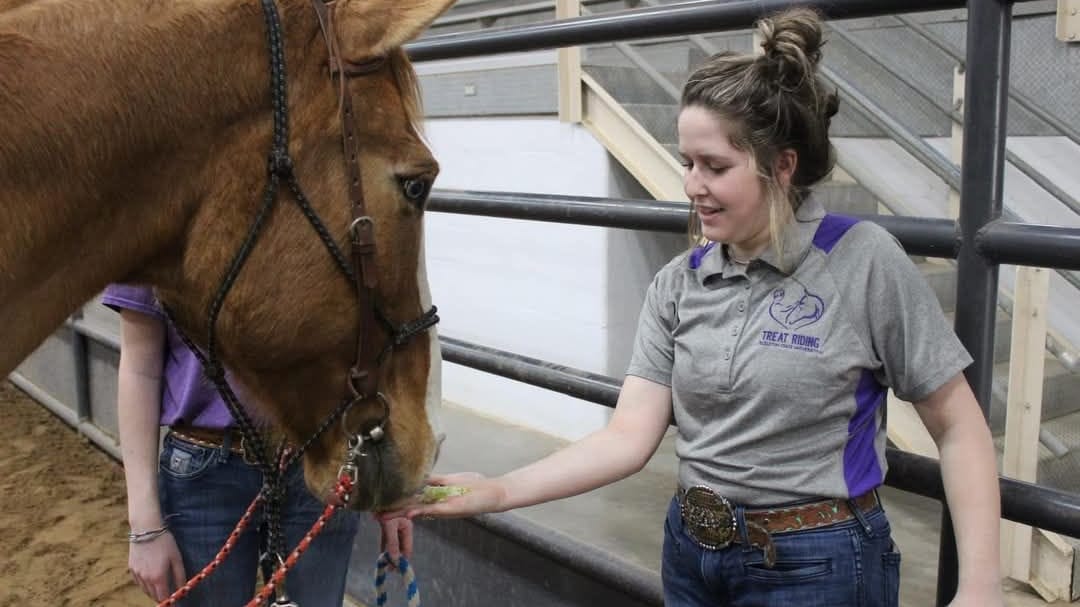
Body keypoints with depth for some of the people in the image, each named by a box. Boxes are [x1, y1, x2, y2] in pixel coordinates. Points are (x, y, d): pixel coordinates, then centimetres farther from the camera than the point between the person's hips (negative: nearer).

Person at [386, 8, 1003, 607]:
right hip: (692, 552, 5)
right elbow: (630, 436, -7)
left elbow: (959, 431, -9)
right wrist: (497, 492, -17)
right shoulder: (677, 285, -2)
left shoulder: (863, 261, -14)